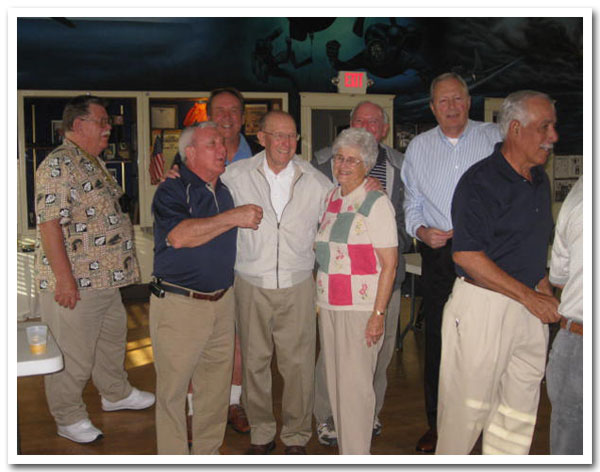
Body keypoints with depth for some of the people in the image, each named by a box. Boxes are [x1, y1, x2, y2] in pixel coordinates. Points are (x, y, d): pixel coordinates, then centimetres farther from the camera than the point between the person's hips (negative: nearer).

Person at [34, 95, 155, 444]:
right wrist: (64, 277, -24)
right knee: (72, 353, 4)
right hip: (74, 282, -10)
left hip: (106, 277, 10)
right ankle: (69, 418, 22)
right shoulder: (58, 165, -17)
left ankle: (116, 393, 43)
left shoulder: (94, 162, 14)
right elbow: (49, 223, -23)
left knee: (112, 337, 24)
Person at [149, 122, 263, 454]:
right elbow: (179, 235, -27)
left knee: (216, 387, 14)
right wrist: (233, 217, -24)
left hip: (222, 302, 6)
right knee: (173, 389, 4)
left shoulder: (226, 191, 13)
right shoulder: (172, 190, -8)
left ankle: (208, 452, 30)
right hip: (178, 305, -6)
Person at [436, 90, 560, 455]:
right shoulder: (481, 181, -14)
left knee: (521, 405, 14)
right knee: (469, 402, 6)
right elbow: (467, 256, -21)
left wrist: (544, 290, 6)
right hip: (483, 306, -7)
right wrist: (530, 297, -18)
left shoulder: (540, 180, 11)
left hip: (529, 307, 8)